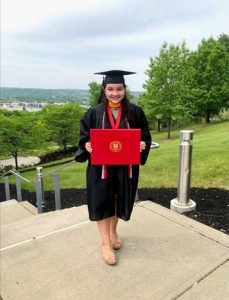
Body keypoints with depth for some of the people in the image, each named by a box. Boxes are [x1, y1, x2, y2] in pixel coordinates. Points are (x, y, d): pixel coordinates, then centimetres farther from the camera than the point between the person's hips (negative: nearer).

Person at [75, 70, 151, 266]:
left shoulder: (135, 112, -3)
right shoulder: (94, 113, -4)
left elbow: (146, 136, 2)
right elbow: (84, 137, 1)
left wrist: (142, 145, -19)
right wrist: (87, 145, -21)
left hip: (126, 167, 2)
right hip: (101, 166, -1)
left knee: (119, 200, 16)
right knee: (101, 203, 3)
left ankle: (113, 231, 42)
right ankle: (106, 244, 19)